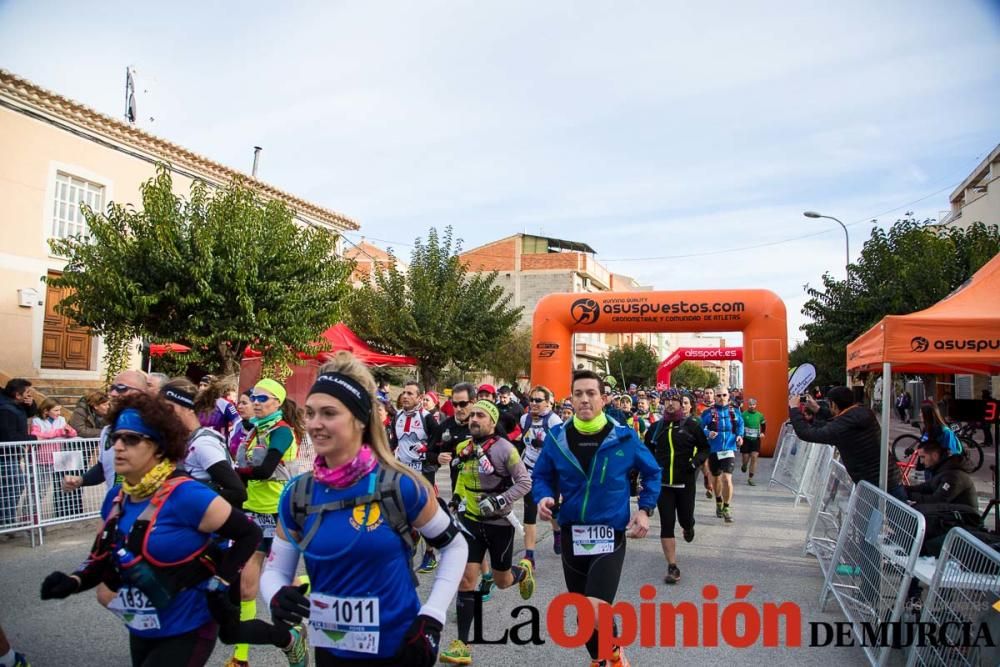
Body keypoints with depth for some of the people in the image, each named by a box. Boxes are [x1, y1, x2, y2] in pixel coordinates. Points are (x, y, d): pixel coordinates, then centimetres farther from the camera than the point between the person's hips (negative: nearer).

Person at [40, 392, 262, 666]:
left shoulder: (185, 495, -22)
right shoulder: (116, 498, 1)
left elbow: (249, 533, -19)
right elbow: (103, 556, 12)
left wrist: (219, 583, -19)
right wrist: (75, 581, -7)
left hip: (186, 633, -7)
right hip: (140, 632, 7)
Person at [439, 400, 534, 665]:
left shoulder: (504, 448, -18)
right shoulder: (463, 448, -1)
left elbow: (524, 481, -15)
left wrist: (500, 500, -25)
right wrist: (458, 498, 16)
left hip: (499, 523, -3)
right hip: (471, 521, 4)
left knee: (502, 582, 13)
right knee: (465, 579, -6)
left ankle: (524, 569, 48)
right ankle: (462, 644, 1)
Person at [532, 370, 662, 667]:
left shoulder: (623, 437, -7)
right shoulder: (557, 438, -3)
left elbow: (653, 473, 8)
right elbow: (540, 475, 10)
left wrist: (645, 509, -2)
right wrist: (543, 497, -11)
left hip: (610, 536, -3)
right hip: (571, 536, 3)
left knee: (595, 609, -18)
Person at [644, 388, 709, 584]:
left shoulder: (691, 425, -2)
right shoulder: (656, 427, 5)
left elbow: (704, 448, 6)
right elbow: (648, 451, 17)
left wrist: (696, 461, -12)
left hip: (686, 482, -1)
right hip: (663, 482, 1)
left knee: (685, 519, 8)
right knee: (667, 524, -3)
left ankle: (688, 527, 47)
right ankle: (672, 567, 4)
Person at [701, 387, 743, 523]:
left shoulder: (735, 412, 3)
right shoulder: (708, 413, -4)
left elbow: (740, 426, 18)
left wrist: (739, 436, 0)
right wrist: (708, 433, -22)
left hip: (729, 449, -1)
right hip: (713, 450, 1)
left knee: (727, 478, -16)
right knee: (716, 478, 19)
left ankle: (727, 509, -1)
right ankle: (719, 503, 44)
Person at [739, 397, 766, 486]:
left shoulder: (760, 415, 4)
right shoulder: (743, 414, -5)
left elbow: (763, 425, 19)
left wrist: (763, 433, 6)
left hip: (756, 439, 2)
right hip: (746, 439, -2)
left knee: (754, 457, -8)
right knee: (746, 457, 3)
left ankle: (750, 478, -1)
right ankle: (744, 466, 41)